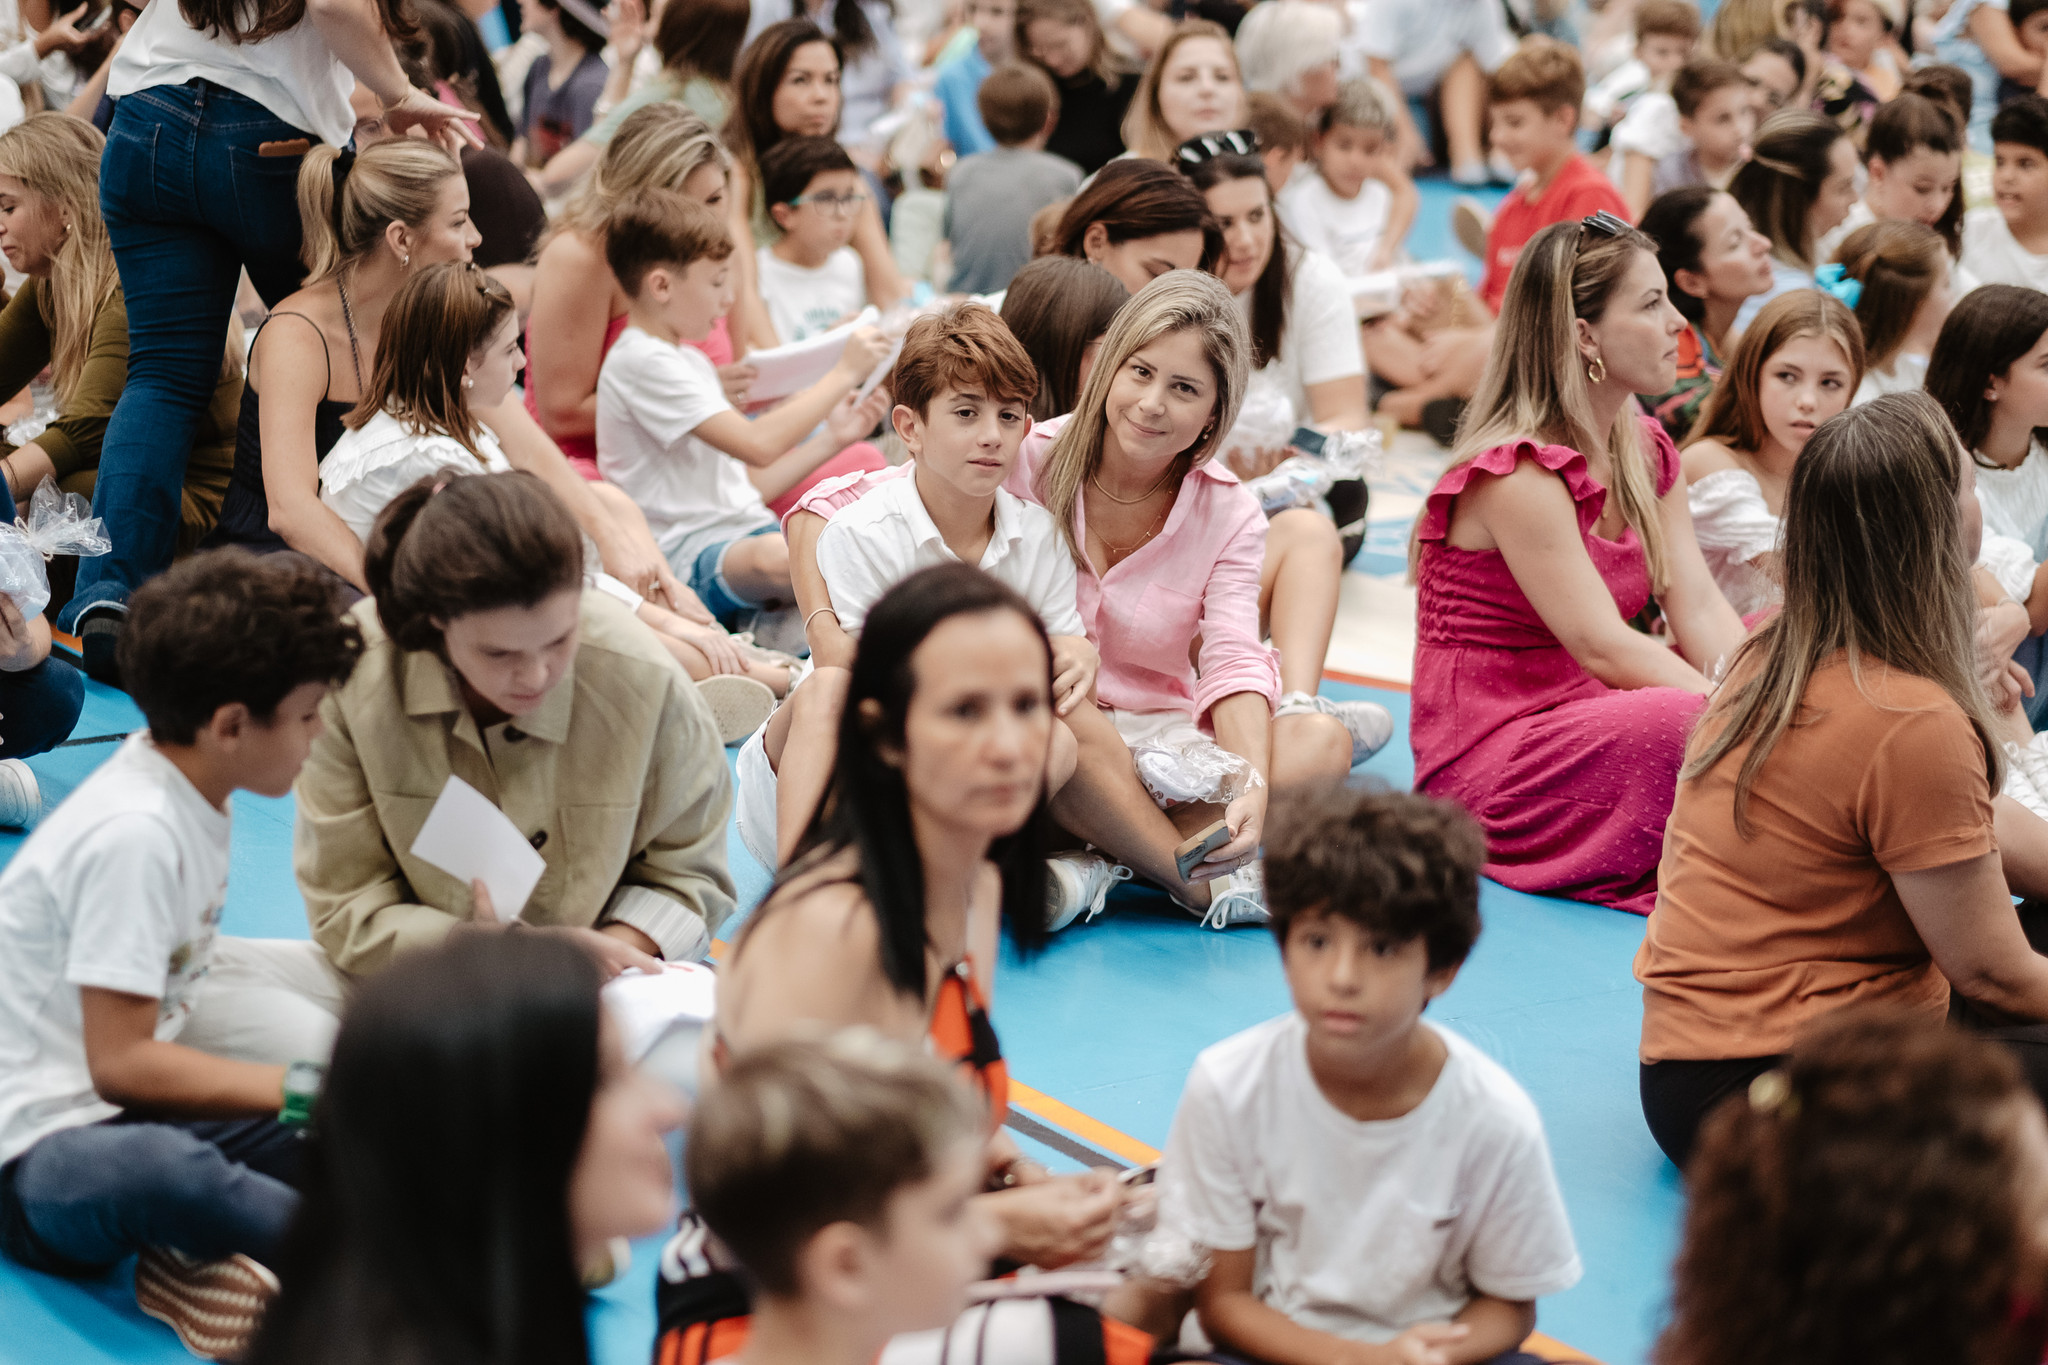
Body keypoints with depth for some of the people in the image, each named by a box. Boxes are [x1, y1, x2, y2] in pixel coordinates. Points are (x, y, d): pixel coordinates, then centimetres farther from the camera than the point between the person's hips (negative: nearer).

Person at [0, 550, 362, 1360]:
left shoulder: (184, 791, 6)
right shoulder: (134, 836, -21)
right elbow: (121, 1063, -21)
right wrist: (304, 1086, -17)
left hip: (123, 1109, 10)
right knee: (155, 1171, -43)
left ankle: (200, 1263, -24)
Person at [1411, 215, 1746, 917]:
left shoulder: (1647, 452, 10)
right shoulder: (1517, 473, -18)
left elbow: (1701, 610, 0)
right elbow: (1603, 648, -23)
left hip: (1592, 722, 9)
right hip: (1488, 761, -9)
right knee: (1703, 728, -33)